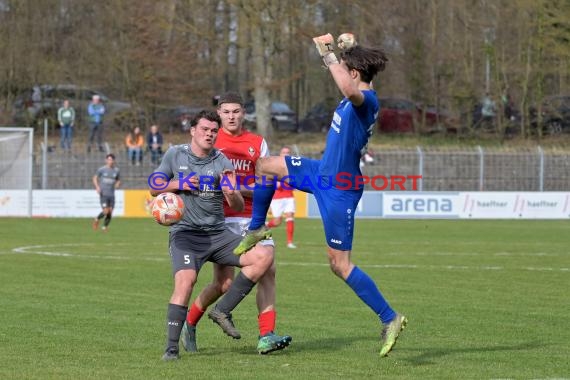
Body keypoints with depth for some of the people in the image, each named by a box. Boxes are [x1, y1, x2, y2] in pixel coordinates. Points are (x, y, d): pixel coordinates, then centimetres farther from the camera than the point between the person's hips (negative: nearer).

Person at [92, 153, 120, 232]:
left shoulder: (116, 170, 6)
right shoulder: (101, 169, -2)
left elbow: (118, 180, 19)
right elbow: (95, 178, 8)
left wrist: (117, 184, -6)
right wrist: (97, 187, -9)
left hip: (112, 195, 3)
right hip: (103, 194, -3)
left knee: (110, 213, -1)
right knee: (105, 211, -14)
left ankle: (104, 227, 16)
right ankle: (97, 220, 14)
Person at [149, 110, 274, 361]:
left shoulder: (222, 162, 5)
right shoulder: (175, 155, 5)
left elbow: (239, 207, 2)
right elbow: (154, 189, 12)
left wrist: (231, 194, -22)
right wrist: (178, 184, -7)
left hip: (218, 234, 3)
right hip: (185, 233, -3)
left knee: (263, 258, -14)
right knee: (185, 280, -27)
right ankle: (171, 348, -21)